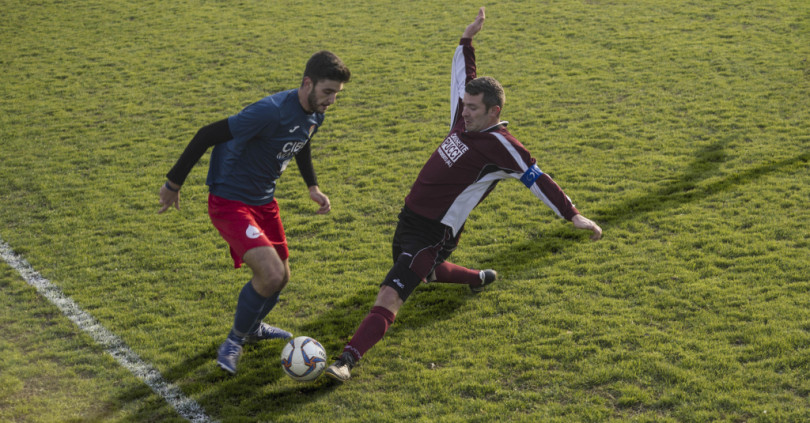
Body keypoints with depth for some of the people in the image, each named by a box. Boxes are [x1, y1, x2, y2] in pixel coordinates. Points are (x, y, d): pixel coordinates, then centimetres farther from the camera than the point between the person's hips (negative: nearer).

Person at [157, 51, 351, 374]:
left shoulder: (314, 115, -2)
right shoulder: (271, 111, -30)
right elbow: (207, 135, -25)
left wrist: (312, 186, 15)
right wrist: (173, 183, -18)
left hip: (264, 201, 9)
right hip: (229, 201, -9)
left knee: (280, 277, 16)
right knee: (271, 274, -22)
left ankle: (252, 327, 46)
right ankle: (234, 341, 3)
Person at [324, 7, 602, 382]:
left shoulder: (499, 145, -18)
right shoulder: (464, 121, 2)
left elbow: (537, 179, -15)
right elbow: (462, 76, 17)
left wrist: (573, 215, -15)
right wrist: (467, 39, 12)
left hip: (434, 234, -9)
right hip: (409, 220, 9)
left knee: (389, 295, -21)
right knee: (425, 272, 38)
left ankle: (346, 361, -29)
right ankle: (480, 279, 60)